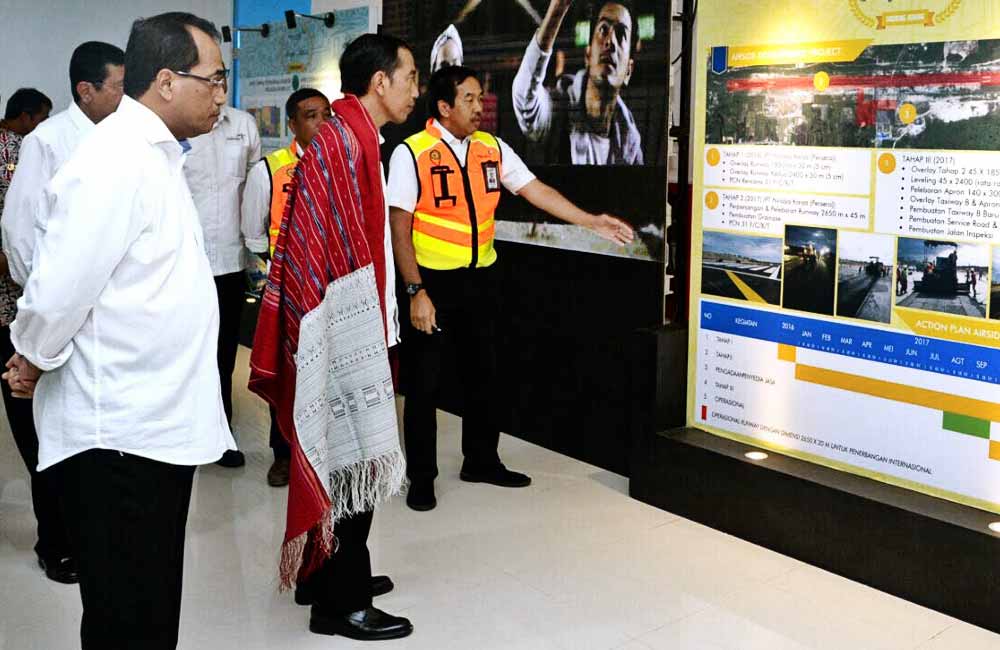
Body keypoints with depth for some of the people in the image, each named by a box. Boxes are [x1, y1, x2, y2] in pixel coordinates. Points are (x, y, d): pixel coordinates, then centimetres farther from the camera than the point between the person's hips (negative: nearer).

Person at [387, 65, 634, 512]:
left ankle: (481, 461, 32)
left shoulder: (492, 149, 4)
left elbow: (536, 190, 5)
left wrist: (592, 223, -1)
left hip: (480, 279, 5)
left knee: (483, 373, 15)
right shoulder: (412, 154, -12)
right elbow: (400, 230, -13)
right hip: (432, 281, -5)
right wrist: (416, 292, -17)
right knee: (423, 382, 4)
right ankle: (421, 476, 19)